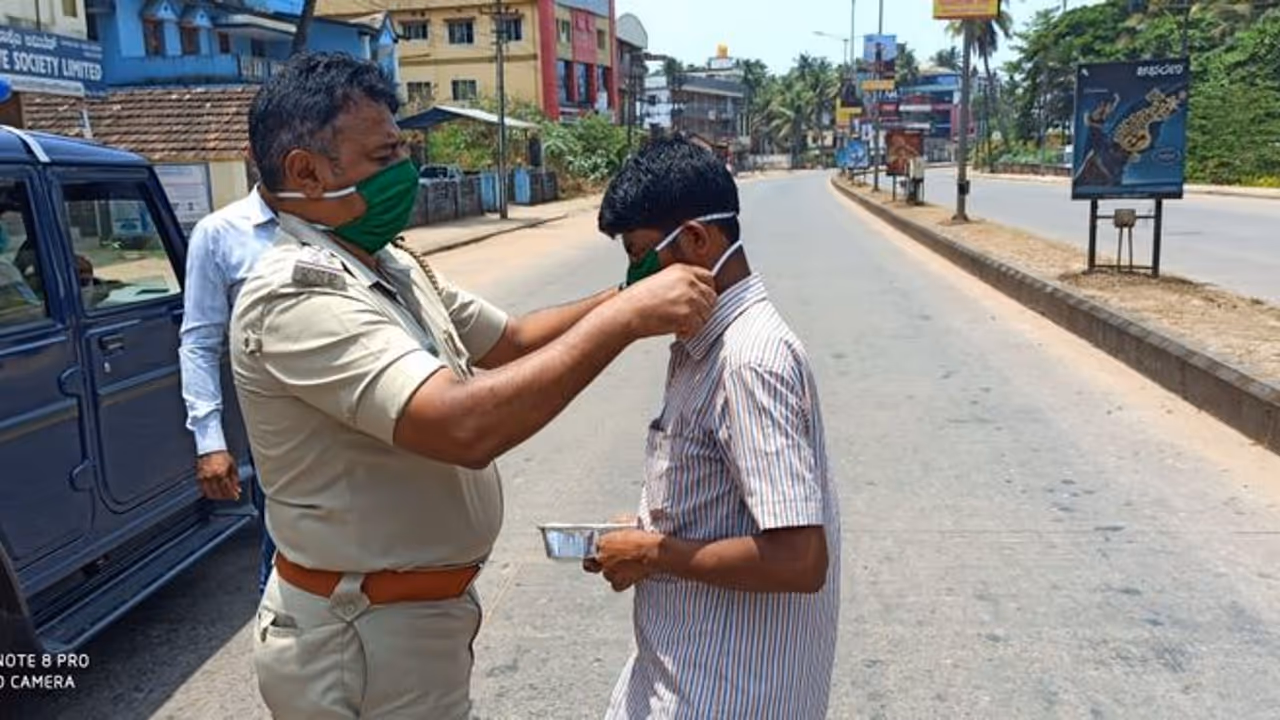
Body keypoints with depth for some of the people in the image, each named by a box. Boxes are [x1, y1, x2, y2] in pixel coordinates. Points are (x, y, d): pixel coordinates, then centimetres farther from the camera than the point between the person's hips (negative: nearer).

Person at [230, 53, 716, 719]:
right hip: (365, 641, -9)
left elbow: (511, 339, 11)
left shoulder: (394, 269, 4)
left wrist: (630, 296, -4)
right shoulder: (296, 296, -26)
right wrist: (623, 317, -32)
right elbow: (466, 426, -37)